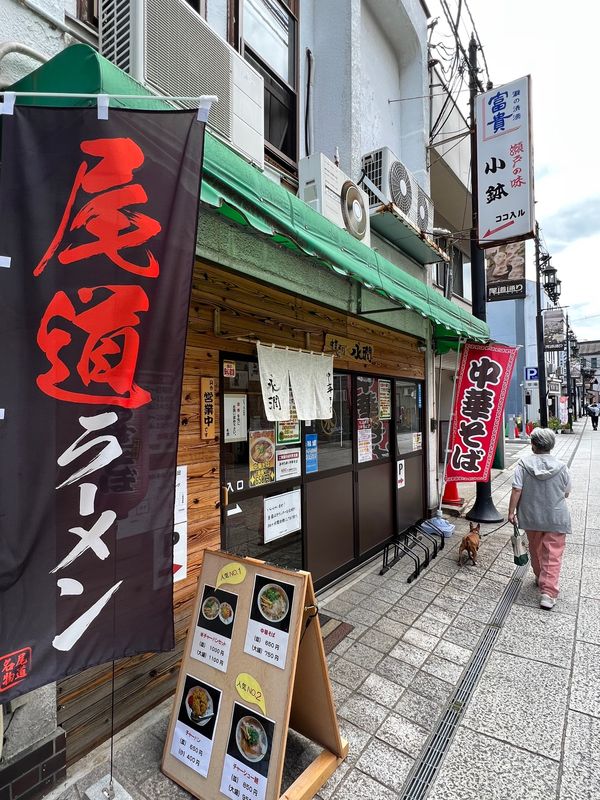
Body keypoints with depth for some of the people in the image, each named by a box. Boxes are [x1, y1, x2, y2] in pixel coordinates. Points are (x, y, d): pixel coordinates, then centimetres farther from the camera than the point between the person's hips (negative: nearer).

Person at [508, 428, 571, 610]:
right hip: (556, 518, -1)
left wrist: (511, 512, -7)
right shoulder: (561, 467, -10)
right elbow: (566, 493, 1)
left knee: (536, 550, 21)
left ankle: (540, 579, 40)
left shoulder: (523, 464, -13)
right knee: (553, 556, 6)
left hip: (531, 517, 1)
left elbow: (516, 490, -16)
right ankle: (548, 592, 1)